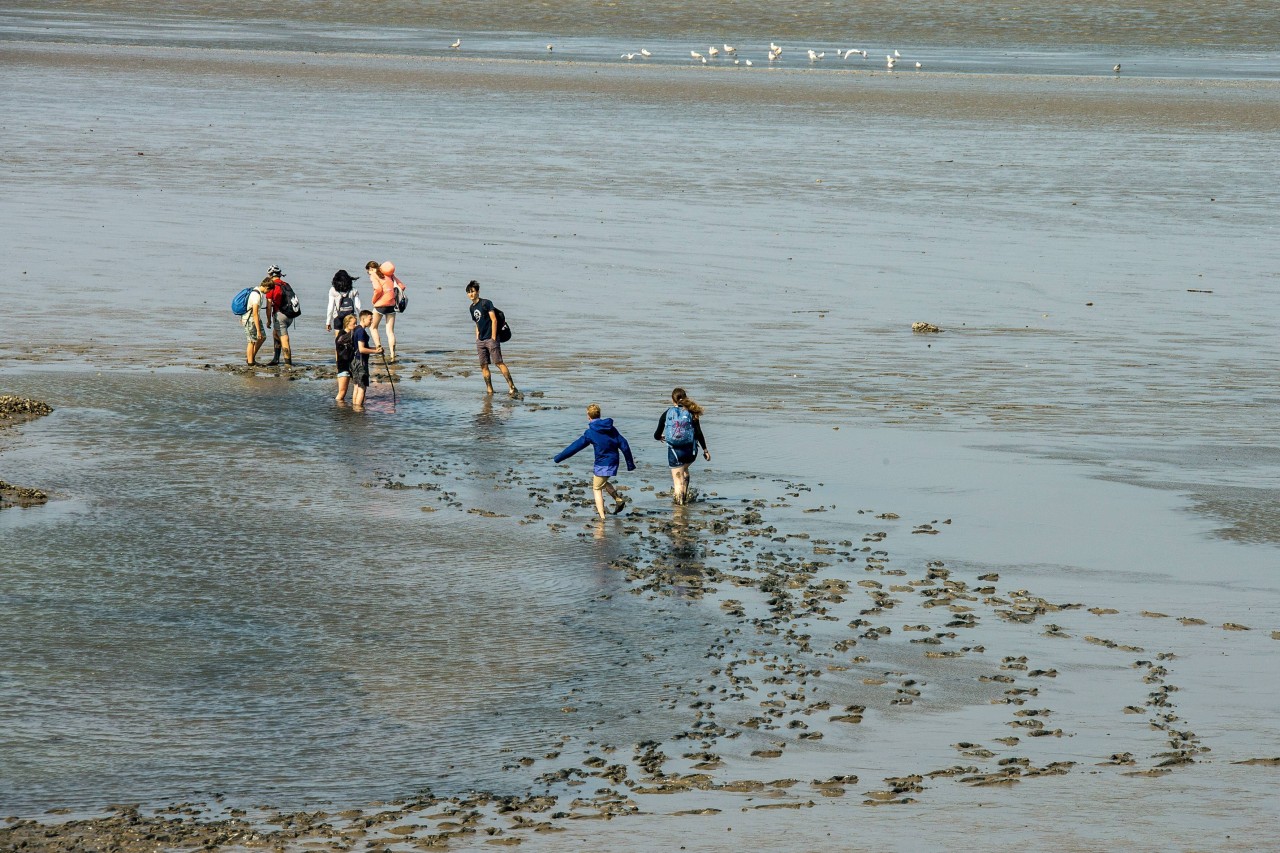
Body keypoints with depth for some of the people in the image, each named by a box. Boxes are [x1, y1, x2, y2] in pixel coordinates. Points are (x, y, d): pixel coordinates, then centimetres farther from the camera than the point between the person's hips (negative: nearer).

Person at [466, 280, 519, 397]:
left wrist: (493, 338, -16)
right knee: (483, 366, 4)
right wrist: (477, 340, 16)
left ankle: (513, 388, -15)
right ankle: (490, 391, 9)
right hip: (481, 340, 8)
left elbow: (494, 320, -12)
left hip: (491, 339, -8)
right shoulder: (472, 307, 15)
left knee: (499, 363, -13)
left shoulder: (486, 303, -8)